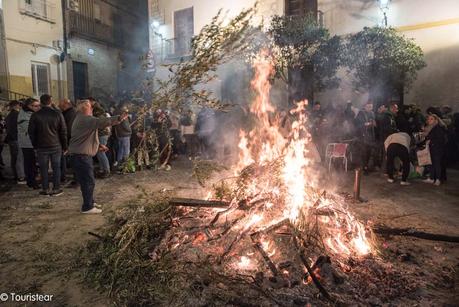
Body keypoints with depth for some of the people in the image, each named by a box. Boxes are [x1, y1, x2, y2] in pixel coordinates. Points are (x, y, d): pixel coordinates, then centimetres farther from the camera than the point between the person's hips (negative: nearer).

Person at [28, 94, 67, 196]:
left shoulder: (35, 115, -3)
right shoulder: (58, 114, -4)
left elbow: (31, 132, 2)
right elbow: (63, 131, -2)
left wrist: (35, 145, 12)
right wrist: (64, 146, 5)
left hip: (41, 147, 0)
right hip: (56, 146, 0)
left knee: (43, 168, 8)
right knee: (56, 167, 8)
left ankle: (45, 189, 14)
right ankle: (56, 189, 10)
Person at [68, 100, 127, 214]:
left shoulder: (81, 119, 19)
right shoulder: (85, 119, -16)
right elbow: (102, 122, -31)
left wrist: (99, 145, 17)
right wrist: (119, 119, -33)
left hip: (80, 154, 11)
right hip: (81, 155, -11)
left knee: (86, 180, 19)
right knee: (89, 181, -5)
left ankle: (89, 203, 30)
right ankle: (87, 207, 3)